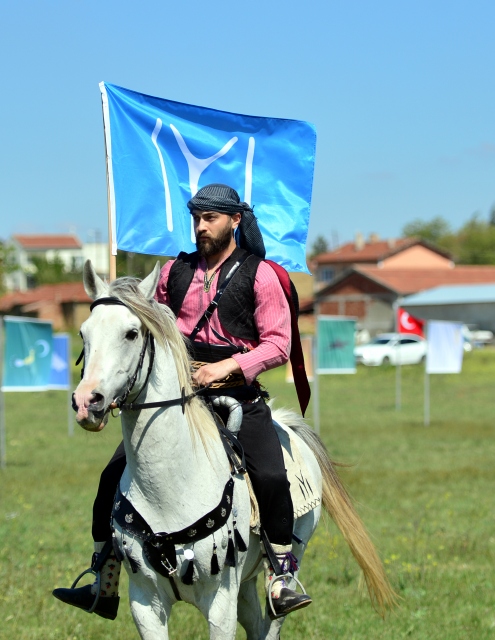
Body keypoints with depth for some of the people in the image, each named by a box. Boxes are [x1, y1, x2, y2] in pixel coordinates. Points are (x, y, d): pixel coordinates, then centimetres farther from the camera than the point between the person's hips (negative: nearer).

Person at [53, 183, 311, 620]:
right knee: (115, 474, -5)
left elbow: (278, 343, -5)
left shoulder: (259, 275, 0)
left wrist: (228, 367, -18)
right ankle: (103, 586, 2)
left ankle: (281, 581, -12)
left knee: (272, 477, -25)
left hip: (238, 395, -4)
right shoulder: (175, 272, 12)